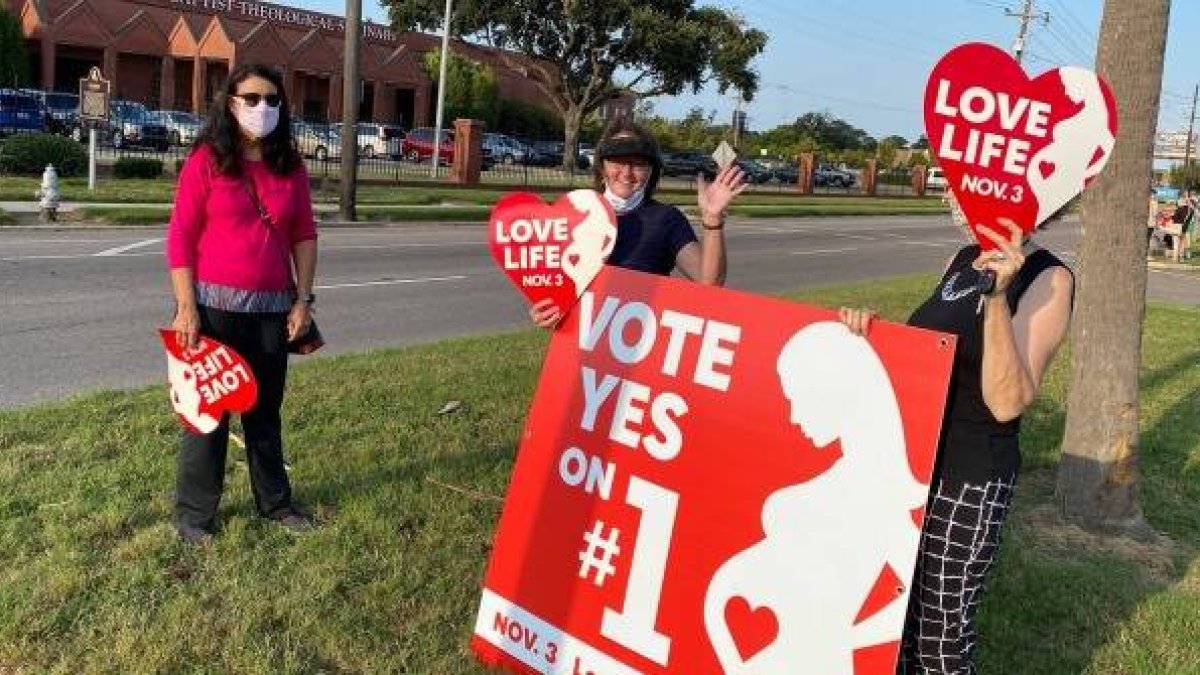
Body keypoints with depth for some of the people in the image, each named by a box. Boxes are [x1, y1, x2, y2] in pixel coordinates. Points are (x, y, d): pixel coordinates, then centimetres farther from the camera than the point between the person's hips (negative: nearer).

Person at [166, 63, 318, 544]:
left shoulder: (290, 165, 7)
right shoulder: (207, 160, -5)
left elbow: (304, 234, 9)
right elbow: (180, 236, -7)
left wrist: (304, 299, 2)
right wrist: (186, 307, -12)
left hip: (273, 307, 4)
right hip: (216, 304, -3)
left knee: (266, 407, 14)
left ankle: (274, 501, 28)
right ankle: (194, 513, 17)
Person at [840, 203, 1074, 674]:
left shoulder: (1049, 280, -14)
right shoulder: (964, 258, 8)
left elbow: (1008, 403, -24)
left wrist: (996, 297, -33)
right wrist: (874, 329, 0)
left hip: (970, 479, -7)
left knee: (943, 636, 4)